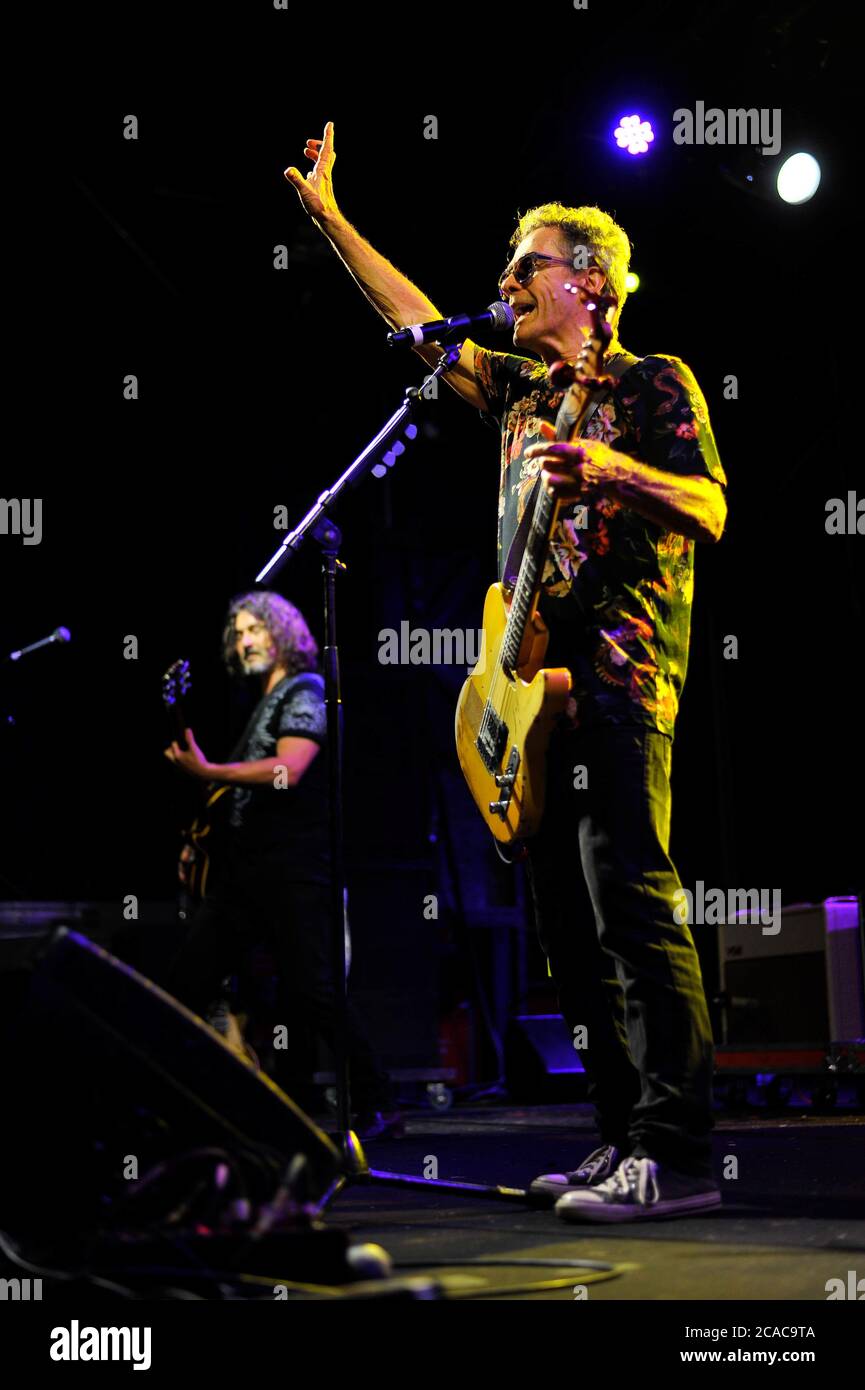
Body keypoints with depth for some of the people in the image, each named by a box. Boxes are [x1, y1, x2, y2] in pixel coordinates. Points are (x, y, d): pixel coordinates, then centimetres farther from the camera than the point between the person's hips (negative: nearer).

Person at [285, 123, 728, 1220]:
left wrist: (612, 470, -23)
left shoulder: (651, 382, 3)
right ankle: (624, 1139, 8)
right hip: (541, 674, 8)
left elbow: (710, 511, -7)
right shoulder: (520, 389, 23)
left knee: (629, 896, -16)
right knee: (567, 917, 4)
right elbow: (418, 321, 28)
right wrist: (329, 215, 30)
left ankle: (677, 1154, -18)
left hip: (620, 672, -8)